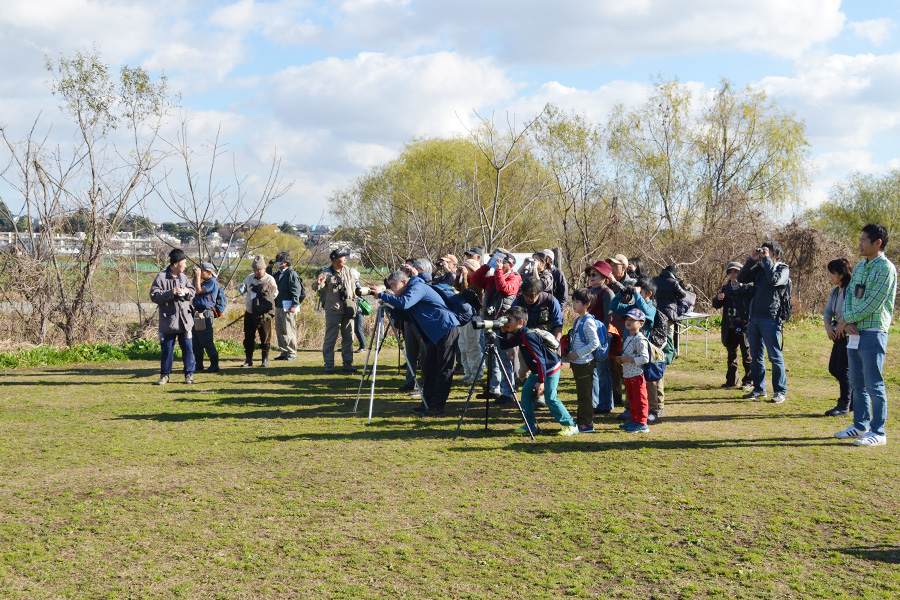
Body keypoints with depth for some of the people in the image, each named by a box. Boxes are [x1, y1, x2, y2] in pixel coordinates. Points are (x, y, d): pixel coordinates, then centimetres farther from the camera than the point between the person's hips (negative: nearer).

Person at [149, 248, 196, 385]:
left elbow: (193, 292, 19)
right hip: (168, 321, -4)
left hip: (184, 321, 4)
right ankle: (165, 375, 15)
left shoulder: (184, 277, 10)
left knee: (187, 348, 3)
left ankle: (189, 374, 12)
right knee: (167, 349, 5)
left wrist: (187, 292, -3)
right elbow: (154, 295, -11)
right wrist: (170, 293, -20)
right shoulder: (161, 277, -6)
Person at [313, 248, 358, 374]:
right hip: (333, 311, -5)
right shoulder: (326, 273, -11)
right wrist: (318, 283, -44)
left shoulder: (347, 270, 7)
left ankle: (348, 363, 18)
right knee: (330, 338, -2)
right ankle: (329, 365, 3)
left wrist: (354, 301, 18)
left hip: (348, 310, 6)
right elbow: (315, 288, -22)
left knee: (348, 338, 10)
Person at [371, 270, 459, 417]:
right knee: (428, 368, 11)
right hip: (435, 333, 11)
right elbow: (400, 310, 19)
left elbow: (404, 303, -31)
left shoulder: (417, 287, -15)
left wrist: (381, 295, -26)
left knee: (443, 370, -8)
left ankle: (438, 407, -8)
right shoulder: (411, 290, 15)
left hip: (447, 329, -11)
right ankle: (428, 403, 17)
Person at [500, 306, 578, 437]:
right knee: (526, 392, 5)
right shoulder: (518, 335, 2)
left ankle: (570, 425, 0)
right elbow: (504, 346, 14)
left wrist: (541, 381, -30)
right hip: (538, 370, 10)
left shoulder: (528, 336, -27)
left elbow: (539, 359, -30)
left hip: (550, 369, -10)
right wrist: (504, 333, -4)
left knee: (550, 398, -11)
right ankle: (530, 425, 13)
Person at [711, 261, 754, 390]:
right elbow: (716, 305, 13)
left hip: (744, 327, -5)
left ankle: (748, 382, 10)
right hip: (730, 329, 5)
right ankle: (731, 380, 25)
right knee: (731, 355, 15)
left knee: (747, 356, 2)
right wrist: (718, 299, -10)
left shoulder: (748, 288, -5)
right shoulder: (725, 289, 11)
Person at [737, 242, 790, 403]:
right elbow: (741, 278, 8)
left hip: (770, 319, -7)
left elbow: (774, 280, -21)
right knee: (756, 356, 11)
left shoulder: (783, 269, -1)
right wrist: (751, 260, 0)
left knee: (775, 356, -4)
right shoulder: (759, 268, 15)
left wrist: (766, 259, -13)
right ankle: (759, 389, 19)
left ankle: (780, 391, 1)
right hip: (754, 317, 7)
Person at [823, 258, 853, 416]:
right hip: (840, 336, 9)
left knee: (843, 369, -6)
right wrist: (828, 326, -3)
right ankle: (855, 398, 25)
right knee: (833, 368, 11)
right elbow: (828, 312, 14)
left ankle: (844, 406, 4)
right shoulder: (835, 291, 12)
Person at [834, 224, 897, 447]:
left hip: (873, 334, -8)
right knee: (857, 384, 14)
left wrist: (847, 319, -9)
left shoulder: (886, 268, -12)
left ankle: (878, 432, 3)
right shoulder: (860, 267, 14)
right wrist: (847, 321, -6)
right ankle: (861, 426, 24)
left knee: (874, 385, -4)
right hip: (855, 333, 8)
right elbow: (849, 296, 12)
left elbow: (873, 304, -18)